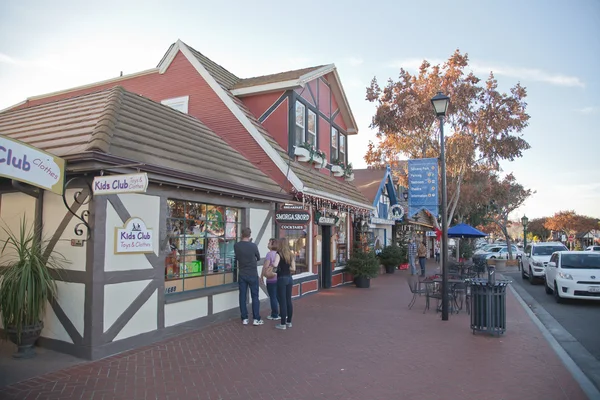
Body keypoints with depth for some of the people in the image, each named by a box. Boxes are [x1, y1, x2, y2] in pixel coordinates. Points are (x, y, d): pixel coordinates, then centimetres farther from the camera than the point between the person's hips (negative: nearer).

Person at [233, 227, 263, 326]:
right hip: (253, 275, -2)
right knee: (255, 296, 6)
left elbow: (237, 257, 7)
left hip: (242, 275, 3)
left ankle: (244, 319, 13)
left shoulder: (236, 246, -7)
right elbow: (258, 258, 2)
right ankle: (256, 319, 7)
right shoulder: (253, 246, -14)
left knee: (242, 297, 9)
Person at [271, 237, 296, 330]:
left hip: (281, 279, -6)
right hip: (289, 278, 6)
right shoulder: (291, 254, 7)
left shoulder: (279, 253, -10)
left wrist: (271, 263, -5)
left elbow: (275, 265, -25)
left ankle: (283, 324, 5)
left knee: (282, 301, -1)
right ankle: (289, 322, 21)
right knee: (288, 301, 13)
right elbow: (293, 269, 5)